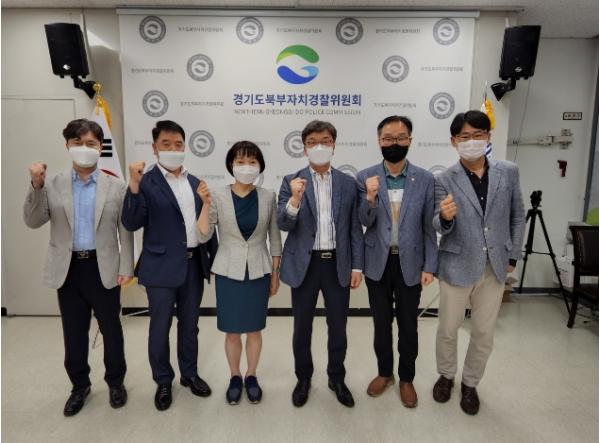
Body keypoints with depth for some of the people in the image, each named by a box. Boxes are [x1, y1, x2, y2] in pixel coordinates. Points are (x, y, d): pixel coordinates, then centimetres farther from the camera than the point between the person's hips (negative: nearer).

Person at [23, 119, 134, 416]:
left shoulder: (116, 186, -3)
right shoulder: (53, 185, 2)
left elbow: (125, 232, -2)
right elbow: (33, 222, -5)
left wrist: (126, 267, -5)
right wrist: (36, 186, -19)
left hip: (103, 268, -2)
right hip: (68, 269, 2)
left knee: (111, 329, 11)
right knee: (74, 333, 14)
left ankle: (115, 382, 31)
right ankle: (80, 385, 34)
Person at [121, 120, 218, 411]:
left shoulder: (195, 182, 8)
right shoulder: (146, 182, -7)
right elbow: (132, 224, -16)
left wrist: (215, 258, 10)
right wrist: (134, 188, -28)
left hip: (194, 264, 5)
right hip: (162, 266, -4)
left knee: (189, 324, 17)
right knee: (160, 327, 9)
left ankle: (189, 374, 35)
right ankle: (163, 382, 29)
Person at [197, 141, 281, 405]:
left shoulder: (268, 197, -3)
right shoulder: (217, 196, -7)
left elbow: (274, 237, 3)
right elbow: (203, 236, -10)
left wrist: (275, 272, 4)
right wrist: (205, 203, -22)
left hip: (258, 272, 1)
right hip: (228, 272, -1)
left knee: (254, 330, 13)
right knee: (232, 331, 10)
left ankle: (251, 376, 35)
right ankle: (235, 377, 34)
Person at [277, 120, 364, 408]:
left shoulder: (348, 183, 4)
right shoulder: (291, 182, -2)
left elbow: (355, 228, 5)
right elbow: (283, 225, -10)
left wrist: (357, 266, 0)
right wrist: (295, 198, -27)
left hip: (338, 265, 1)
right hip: (304, 265, -1)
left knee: (338, 327, 13)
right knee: (302, 327, 13)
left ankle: (337, 378, 35)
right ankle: (303, 378, 35)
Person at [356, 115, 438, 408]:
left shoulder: (424, 179, -4)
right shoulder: (366, 177, -4)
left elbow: (428, 226, -2)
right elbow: (365, 222, -7)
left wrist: (430, 265, -5)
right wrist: (370, 197, -26)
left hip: (410, 263, 0)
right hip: (378, 263, 1)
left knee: (408, 326, 12)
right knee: (381, 323, 15)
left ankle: (406, 378, 33)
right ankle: (384, 373, 36)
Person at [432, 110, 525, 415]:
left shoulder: (508, 173, 0)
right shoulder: (444, 180, -8)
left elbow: (518, 217, 9)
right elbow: (440, 227, -12)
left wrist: (512, 256, 7)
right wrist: (445, 216, -35)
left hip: (495, 267, 2)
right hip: (457, 266, -2)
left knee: (484, 333, 14)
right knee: (448, 329, 12)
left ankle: (470, 383, 36)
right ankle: (446, 375, 38)